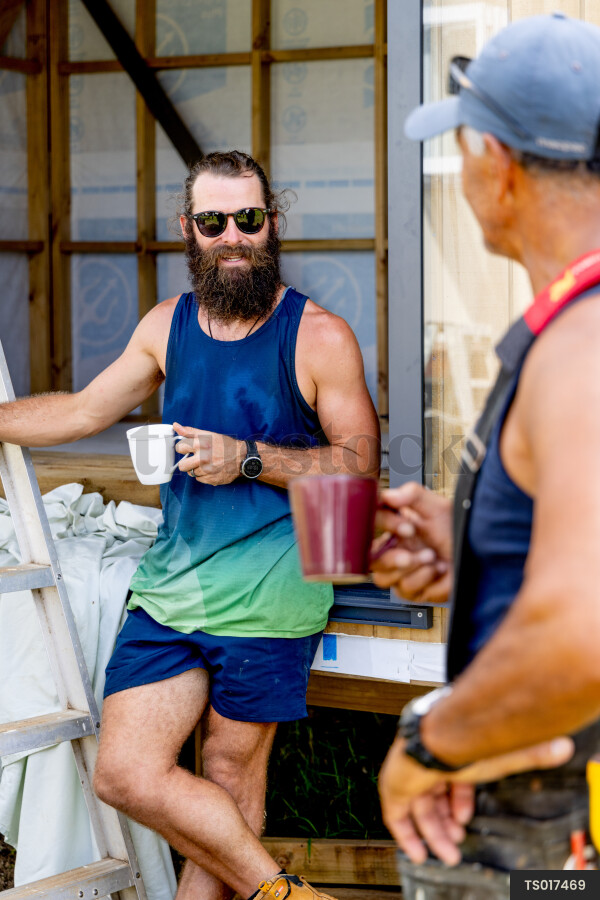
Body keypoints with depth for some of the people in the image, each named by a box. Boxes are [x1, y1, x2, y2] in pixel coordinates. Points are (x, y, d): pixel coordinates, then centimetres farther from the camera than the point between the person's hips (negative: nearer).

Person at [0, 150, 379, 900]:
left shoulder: (320, 337, -4)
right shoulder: (167, 326, 11)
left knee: (230, 777, 2)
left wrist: (248, 459, -16)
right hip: (168, 586, 5)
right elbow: (83, 411, 22)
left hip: (264, 595, -5)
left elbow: (360, 462, -5)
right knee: (125, 776, -1)